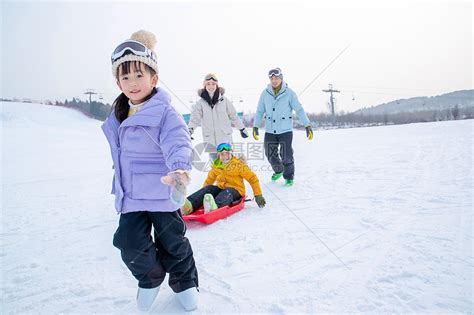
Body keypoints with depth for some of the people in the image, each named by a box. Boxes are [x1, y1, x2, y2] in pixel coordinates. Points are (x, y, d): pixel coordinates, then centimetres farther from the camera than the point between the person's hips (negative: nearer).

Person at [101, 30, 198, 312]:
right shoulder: (118, 116, 6)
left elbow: (178, 142, -32)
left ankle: (185, 283, 36)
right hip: (130, 196, 5)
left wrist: (179, 168, -52)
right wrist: (119, 184, 26)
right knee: (131, 245, 2)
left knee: (173, 243, 10)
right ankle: (151, 278, 33)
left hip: (162, 194, -5)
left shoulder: (164, 113, -16)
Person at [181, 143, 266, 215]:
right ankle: (189, 205, -50)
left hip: (235, 190, -5)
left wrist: (258, 195, -5)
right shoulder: (216, 166, 10)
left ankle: (215, 206, -73)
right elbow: (209, 180, 24)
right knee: (208, 188, -24)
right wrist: (201, 195, 21)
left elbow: (253, 178, -2)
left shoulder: (238, 164, -3)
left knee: (226, 193, -38)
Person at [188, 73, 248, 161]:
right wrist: (190, 129, -27)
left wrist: (242, 129, 17)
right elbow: (195, 118, -8)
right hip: (210, 140, 1)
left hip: (225, 138, 0)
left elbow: (233, 116, 10)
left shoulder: (224, 100, 2)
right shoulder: (200, 103, 1)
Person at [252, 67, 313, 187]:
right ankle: (278, 171, 37)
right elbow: (260, 111, 8)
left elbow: (299, 109, -4)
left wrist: (307, 125, -8)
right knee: (270, 154, 10)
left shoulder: (289, 93, -6)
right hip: (270, 130, 3)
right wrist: (255, 126, 3)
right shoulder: (265, 93, 1)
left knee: (286, 155, -3)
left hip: (285, 130, -3)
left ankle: (289, 176, 18)